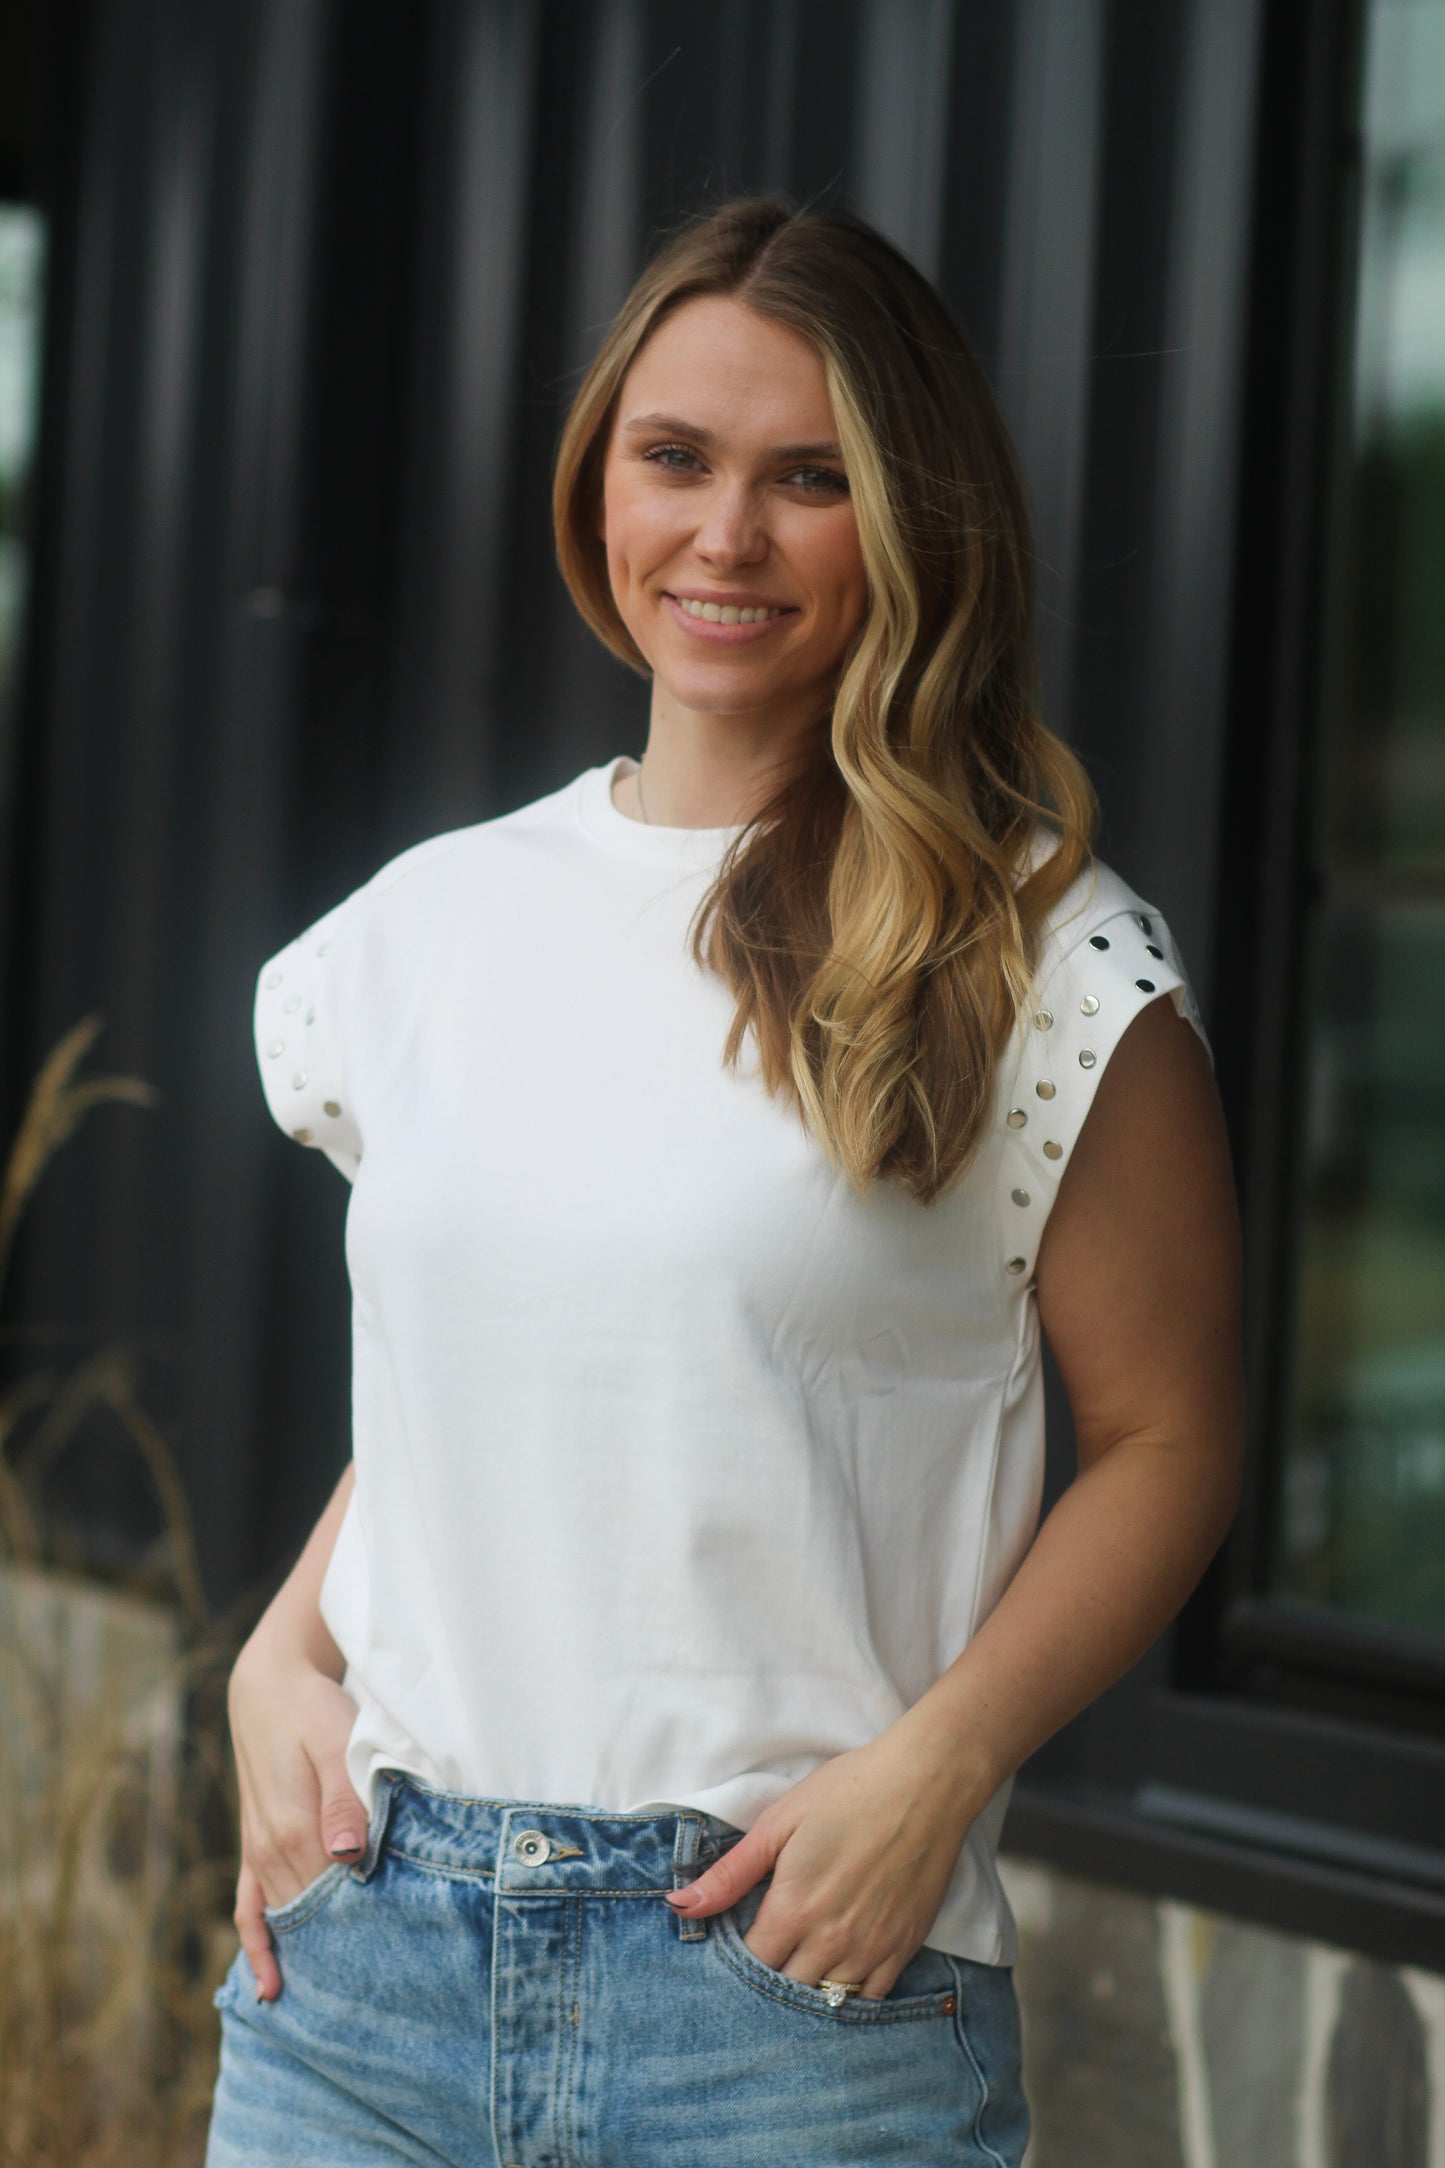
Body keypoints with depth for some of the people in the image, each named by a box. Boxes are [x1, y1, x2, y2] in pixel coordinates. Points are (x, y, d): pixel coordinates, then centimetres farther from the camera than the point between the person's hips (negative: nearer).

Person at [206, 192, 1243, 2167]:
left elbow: (1166, 1434, -3)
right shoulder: (432, 925, 9)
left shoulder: (1043, 963, -5)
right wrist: (283, 1654, 3)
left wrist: (934, 1767, -14)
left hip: (798, 1977, -3)